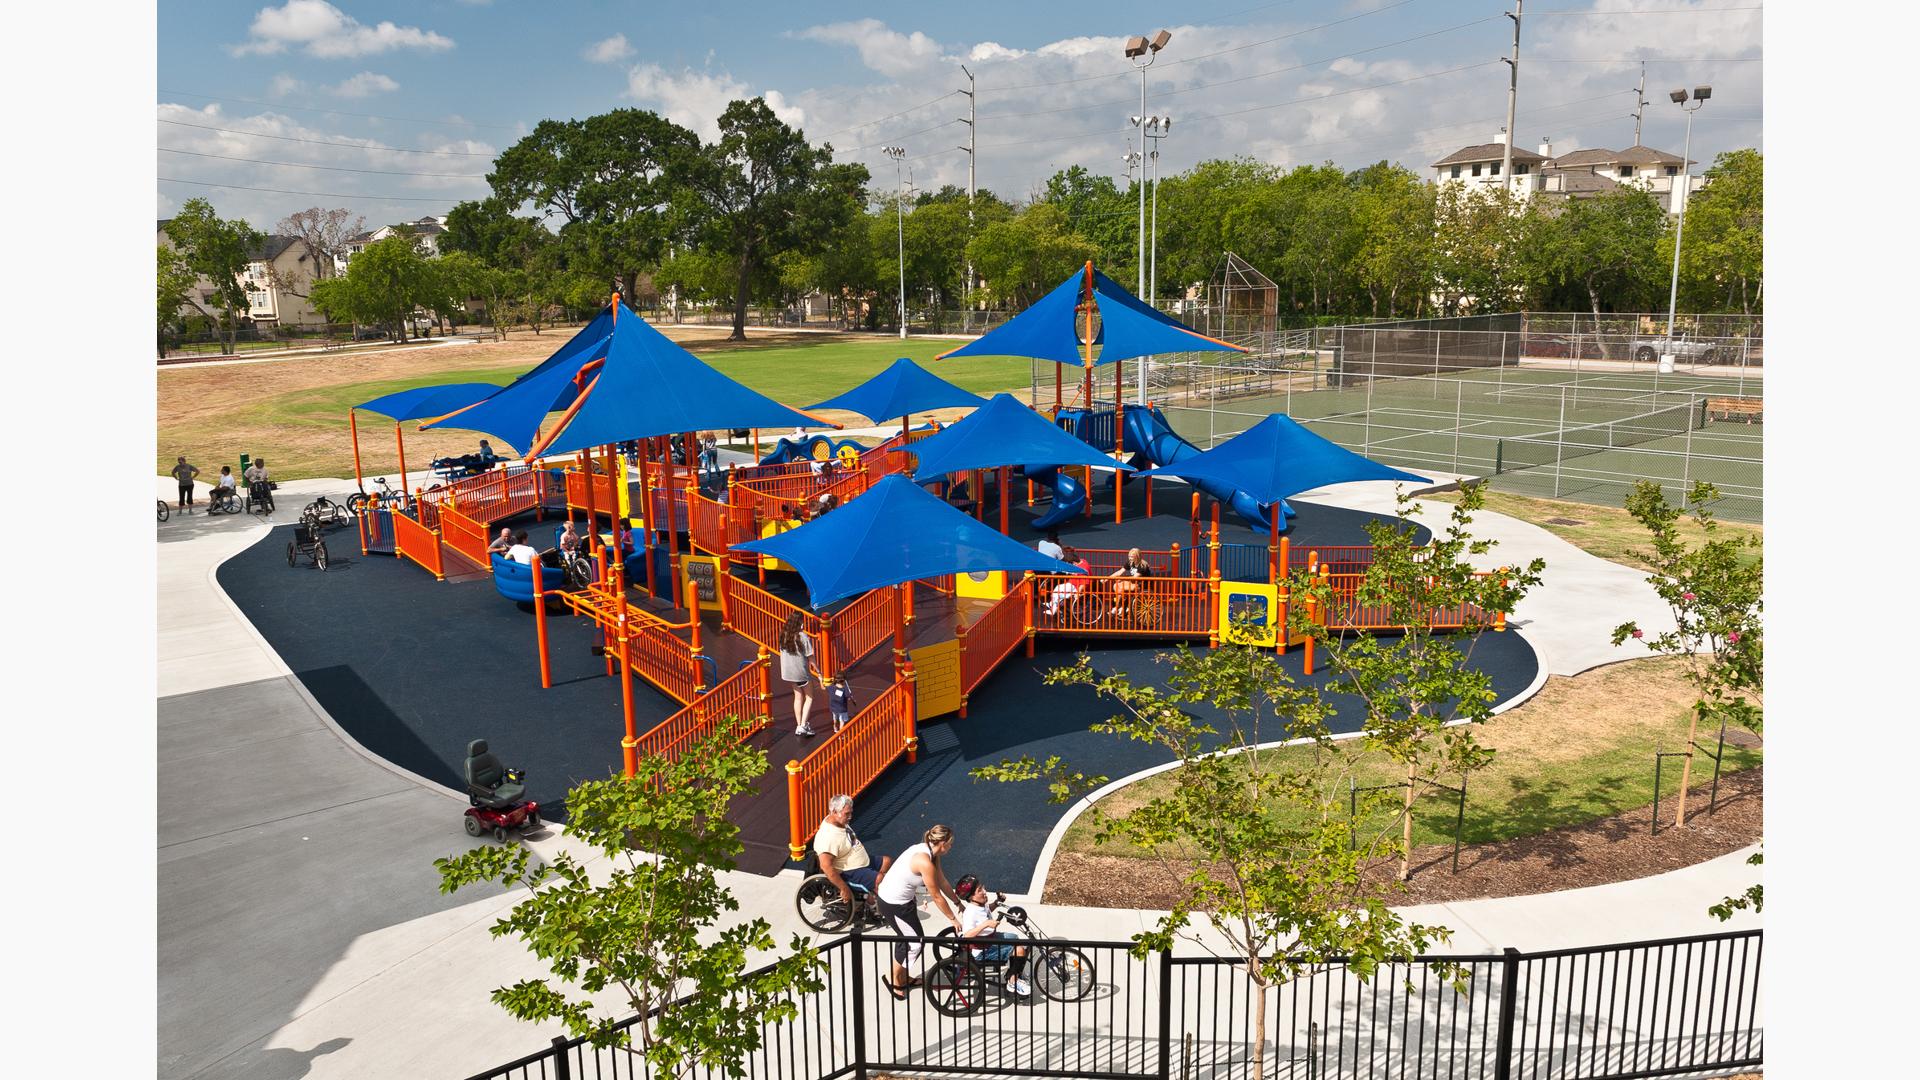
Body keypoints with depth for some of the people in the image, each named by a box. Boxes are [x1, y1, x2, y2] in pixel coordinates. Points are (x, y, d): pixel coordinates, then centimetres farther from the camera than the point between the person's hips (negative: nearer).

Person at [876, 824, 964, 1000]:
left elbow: (942, 882, 11)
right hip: (893, 904, -9)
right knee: (914, 943, 2)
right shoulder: (925, 862, -30)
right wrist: (953, 919, -9)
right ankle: (893, 980, 20)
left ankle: (902, 979, 38)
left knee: (906, 938, 21)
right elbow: (937, 897, -20)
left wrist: (958, 903, 16)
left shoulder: (930, 852, -1)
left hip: (902, 899, 9)